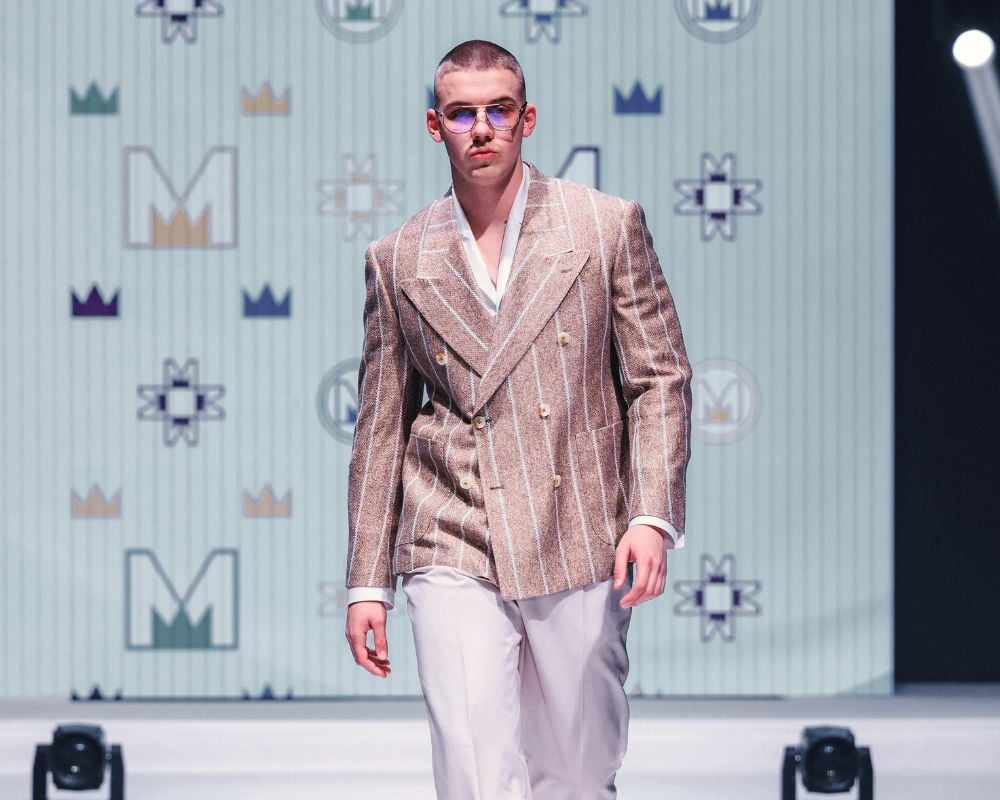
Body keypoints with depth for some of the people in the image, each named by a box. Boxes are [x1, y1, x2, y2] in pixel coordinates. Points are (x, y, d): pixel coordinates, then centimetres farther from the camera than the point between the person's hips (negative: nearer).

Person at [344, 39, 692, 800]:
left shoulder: (607, 226, 5)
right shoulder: (399, 261, 9)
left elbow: (661, 379, 4)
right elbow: (380, 428, 13)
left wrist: (651, 516, -9)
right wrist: (367, 582, 9)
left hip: (579, 550, 0)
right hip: (453, 556, 0)